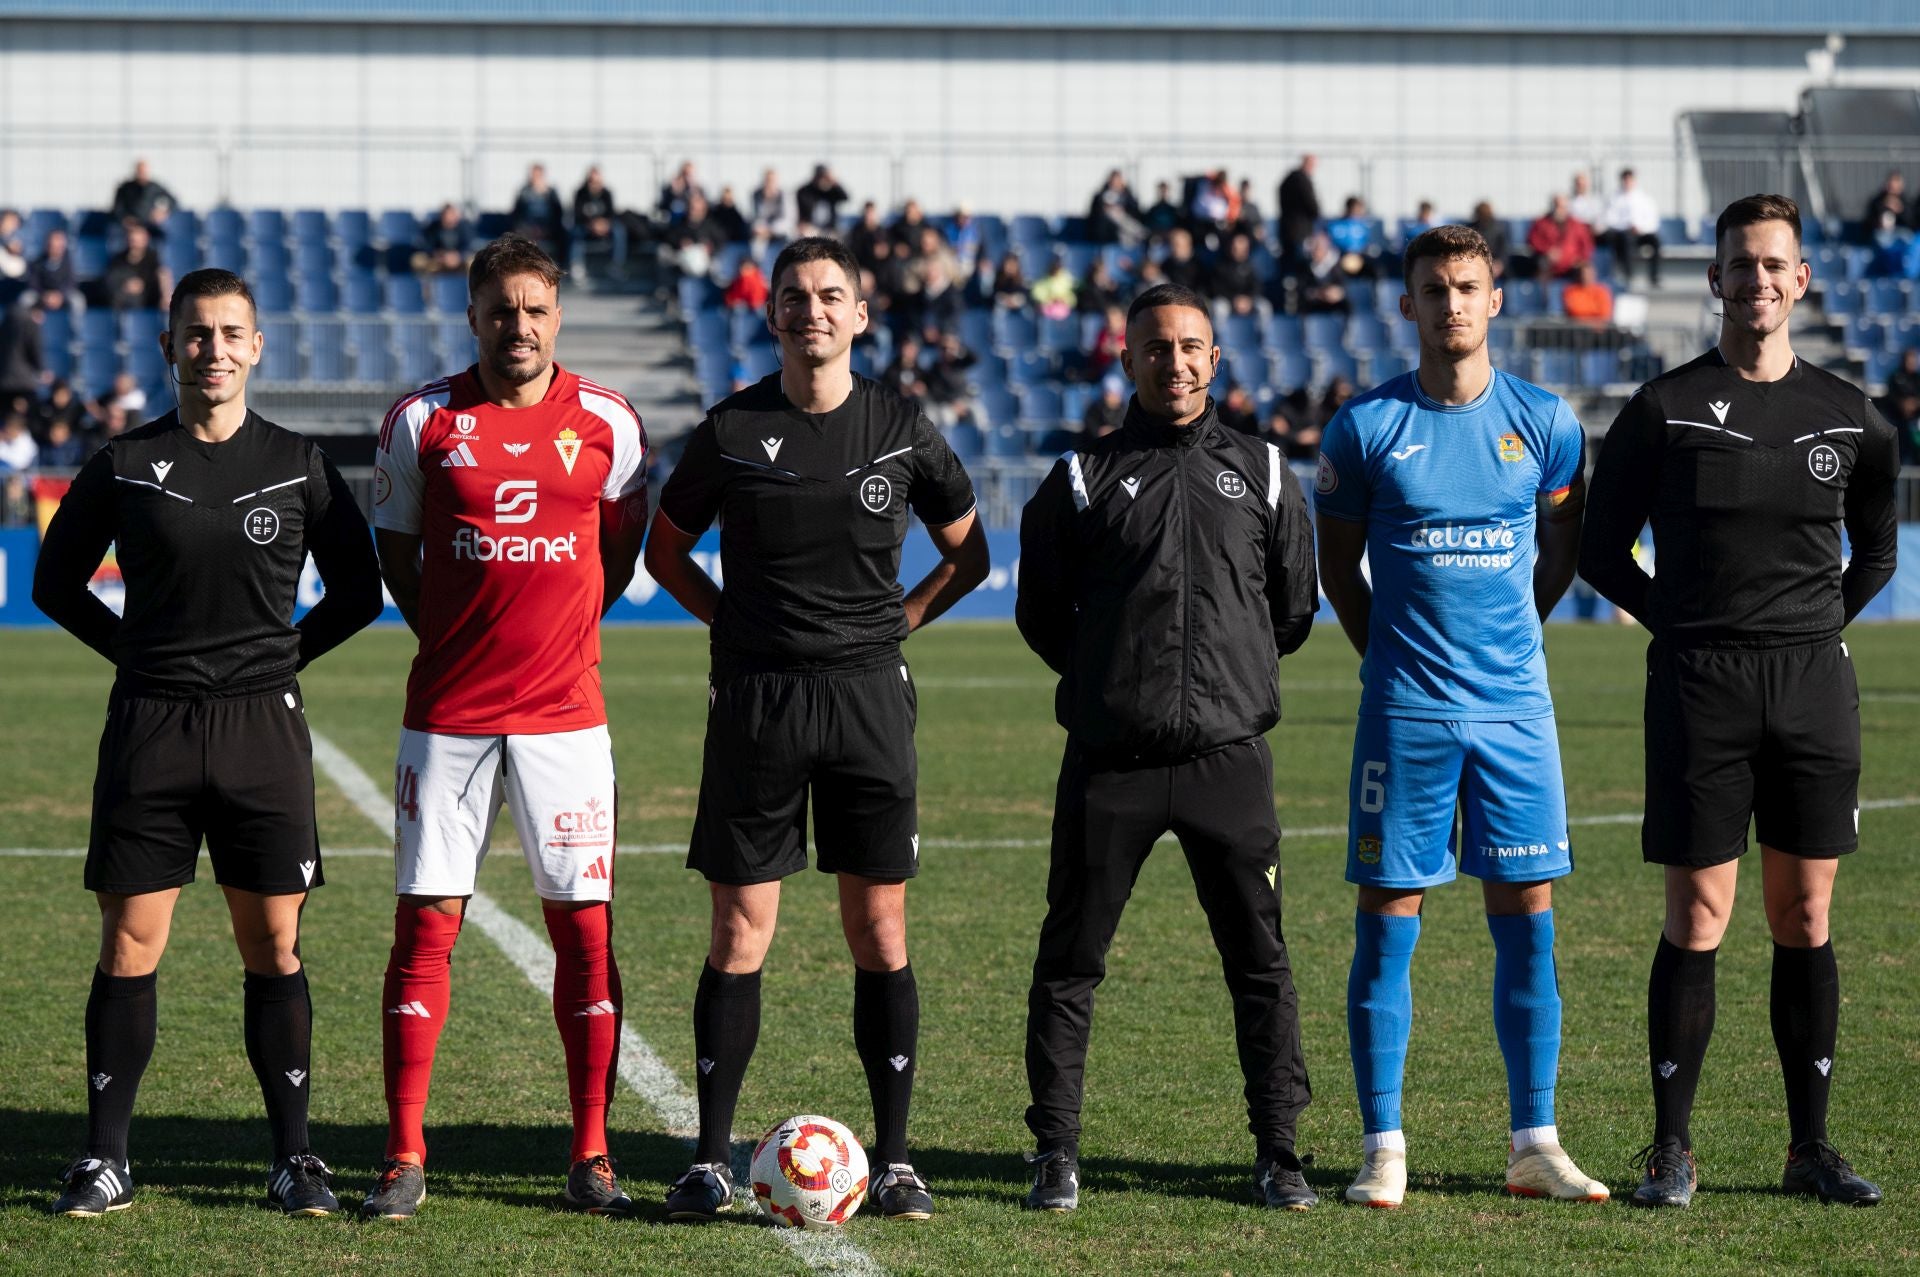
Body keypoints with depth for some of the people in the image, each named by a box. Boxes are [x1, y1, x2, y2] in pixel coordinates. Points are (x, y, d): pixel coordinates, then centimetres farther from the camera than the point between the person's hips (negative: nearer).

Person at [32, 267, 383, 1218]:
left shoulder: (298, 465, 5)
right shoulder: (125, 466, 4)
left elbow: (357, 593, 13)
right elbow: (56, 582, 13)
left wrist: (281, 657, 5)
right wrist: (140, 652, 6)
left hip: (263, 728, 0)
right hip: (149, 727, 0)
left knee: (274, 948, 2)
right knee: (129, 947, 0)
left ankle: (294, 1157, 8)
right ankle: (105, 1159, 7)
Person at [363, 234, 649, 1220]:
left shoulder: (608, 423, 2)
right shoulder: (421, 421, 1)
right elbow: (394, 547, 13)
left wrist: (560, 630, 7)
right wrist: (452, 637, 7)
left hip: (564, 714, 0)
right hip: (446, 715, 0)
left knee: (584, 928, -1)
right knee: (425, 924, -1)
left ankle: (590, 1159, 6)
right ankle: (403, 1158, 4)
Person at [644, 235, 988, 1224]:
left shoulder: (900, 431, 3)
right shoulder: (732, 431, 1)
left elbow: (967, 554, 16)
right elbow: (666, 550, 13)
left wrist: (896, 620, 5)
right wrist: (735, 623, 3)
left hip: (868, 694, 1)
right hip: (756, 697, -1)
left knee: (880, 930, 1)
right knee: (741, 929, -1)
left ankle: (893, 1160, 8)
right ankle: (710, 1160, 5)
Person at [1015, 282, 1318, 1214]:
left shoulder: (1263, 474, 11)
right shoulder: (1083, 477, 6)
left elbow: (1293, 611, 18)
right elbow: (1040, 612, 12)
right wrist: (1111, 681, 10)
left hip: (1229, 756, 1)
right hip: (1110, 763, -1)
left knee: (1260, 962, 1)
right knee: (1069, 962, 1)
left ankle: (1277, 1153, 9)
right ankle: (1056, 1155, 10)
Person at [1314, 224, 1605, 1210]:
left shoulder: (1543, 422, 4)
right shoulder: (1365, 426, -1)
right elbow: (1337, 565, 9)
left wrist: (1503, 641, 12)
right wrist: (1393, 655, 6)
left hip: (1516, 704, 2)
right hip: (1404, 711, -2)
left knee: (1526, 916, 3)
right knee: (1387, 919, -1)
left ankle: (1534, 1145, 10)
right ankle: (1383, 1147, 4)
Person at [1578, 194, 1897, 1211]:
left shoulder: (1847, 418, 8)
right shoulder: (1664, 410, 0)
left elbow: (1876, 546, 23)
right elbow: (1602, 551, 7)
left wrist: (1822, 623, 10)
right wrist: (1685, 627, 0)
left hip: (1814, 680, 3)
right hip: (1699, 686, -3)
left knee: (1806, 917, 6)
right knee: (1697, 917, -3)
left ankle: (1810, 1148, 12)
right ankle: (1669, 1148, 4)